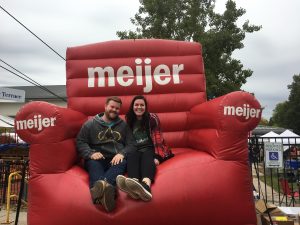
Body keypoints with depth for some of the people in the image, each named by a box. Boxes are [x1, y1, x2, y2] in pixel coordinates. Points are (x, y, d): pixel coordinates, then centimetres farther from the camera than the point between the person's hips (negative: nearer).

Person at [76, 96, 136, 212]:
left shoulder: (123, 125, 17)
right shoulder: (90, 124, 13)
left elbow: (132, 144, 10)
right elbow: (80, 142, 6)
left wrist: (122, 153, -12)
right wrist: (91, 153, -14)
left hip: (116, 159, 1)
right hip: (97, 159, 0)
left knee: (122, 163, -34)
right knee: (94, 164, -35)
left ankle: (101, 186, -65)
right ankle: (105, 188, -68)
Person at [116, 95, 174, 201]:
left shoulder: (152, 118, 3)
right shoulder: (129, 120, 14)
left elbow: (158, 138, -5)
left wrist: (157, 156, -17)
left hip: (150, 149, -2)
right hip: (135, 150, 2)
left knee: (147, 156, -37)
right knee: (131, 156, -33)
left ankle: (146, 185, -70)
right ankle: (134, 184, -67)